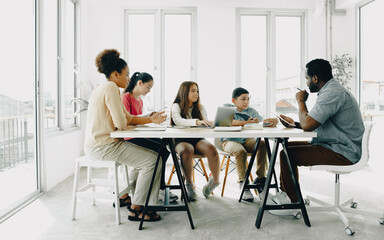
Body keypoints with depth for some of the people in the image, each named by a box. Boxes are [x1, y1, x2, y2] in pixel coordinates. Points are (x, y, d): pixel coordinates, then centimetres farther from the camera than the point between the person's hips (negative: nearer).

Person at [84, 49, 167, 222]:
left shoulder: (104, 88, 17)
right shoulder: (111, 87, -15)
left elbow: (128, 117, 14)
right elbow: (121, 123, -21)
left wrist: (151, 119, 7)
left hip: (97, 144, 10)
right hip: (103, 146, -10)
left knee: (148, 154, 16)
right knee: (153, 160, -10)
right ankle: (136, 209, 0)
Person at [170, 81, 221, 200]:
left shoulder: (200, 108, 16)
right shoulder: (177, 106, 2)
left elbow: (205, 124, 6)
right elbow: (178, 120, -20)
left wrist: (209, 124, -20)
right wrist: (197, 121, -36)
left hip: (197, 139, 3)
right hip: (181, 140, -3)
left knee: (211, 149, -28)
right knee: (187, 150, -37)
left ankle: (215, 179, -9)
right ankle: (189, 184, -20)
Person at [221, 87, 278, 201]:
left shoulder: (251, 111, 9)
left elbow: (261, 122, -5)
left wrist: (268, 122, -30)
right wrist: (247, 123, -36)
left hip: (247, 140, 4)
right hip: (230, 140, -4)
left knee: (262, 144, -25)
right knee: (240, 151, -35)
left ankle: (260, 178, -16)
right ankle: (242, 183, -22)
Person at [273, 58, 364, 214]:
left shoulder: (333, 93, -20)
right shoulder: (333, 90, 15)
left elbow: (307, 125, -25)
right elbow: (314, 124, 20)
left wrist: (301, 101, -9)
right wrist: (294, 124, 10)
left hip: (343, 153, -11)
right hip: (340, 147, 11)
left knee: (287, 153, -18)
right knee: (288, 145, 12)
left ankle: (291, 201, 0)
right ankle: (285, 192, 16)